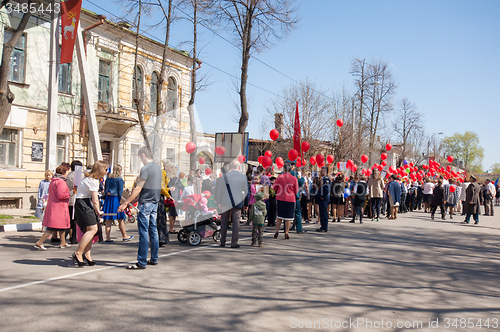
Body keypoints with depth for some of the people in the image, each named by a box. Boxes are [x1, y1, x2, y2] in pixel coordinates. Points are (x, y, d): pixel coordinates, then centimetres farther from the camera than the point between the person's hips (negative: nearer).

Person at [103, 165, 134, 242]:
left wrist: (105, 199, 19)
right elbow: (120, 192, -11)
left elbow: (105, 190, 13)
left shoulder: (108, 178, 10)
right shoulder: (119, 179, -8)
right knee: (120, 220, 5)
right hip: (116, 199, -6)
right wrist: (120, 201, -7)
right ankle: (124, 236, 16)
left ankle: (108, 238, 5)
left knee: (108, 220, 6)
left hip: (108, 199, 6)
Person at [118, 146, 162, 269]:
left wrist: (125, 203, -15)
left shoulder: (146, 168, -14)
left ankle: (141, 263, -3)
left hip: (145, 203, -9)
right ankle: (154, 259, 19)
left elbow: (138, 189, -18)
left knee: (143, 233, -6)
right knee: (153, 231, 13)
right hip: (155, 203, 9)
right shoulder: (158, 168, 13)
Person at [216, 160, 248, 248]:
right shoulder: (243, 177, -2)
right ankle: (234, 242, 2)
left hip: (225, 203, 0)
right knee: (236, 222, 4)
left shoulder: (225, 176, -6)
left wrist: (219, 202, 8)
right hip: (237, 202, 0)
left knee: (224, 222, 9)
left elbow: (219, 190, -1)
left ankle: (222, 242, 14)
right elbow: (245, 192, 6)